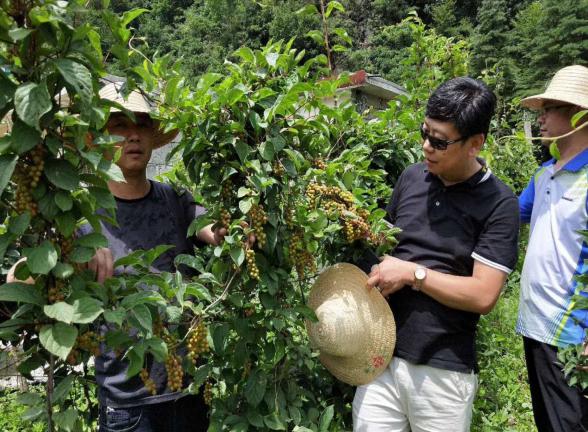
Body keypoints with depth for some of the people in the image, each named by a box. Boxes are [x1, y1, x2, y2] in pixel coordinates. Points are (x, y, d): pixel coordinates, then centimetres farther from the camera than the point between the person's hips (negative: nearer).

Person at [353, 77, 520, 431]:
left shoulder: (499, 204, -10)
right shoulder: (411, 178, 4)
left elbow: (483, 295, -14)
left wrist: (412, 273, -15)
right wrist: (376, 279, -4)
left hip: (444, 371, -3)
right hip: (382, 354, 4)